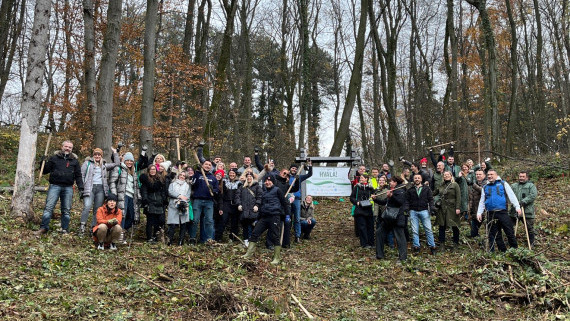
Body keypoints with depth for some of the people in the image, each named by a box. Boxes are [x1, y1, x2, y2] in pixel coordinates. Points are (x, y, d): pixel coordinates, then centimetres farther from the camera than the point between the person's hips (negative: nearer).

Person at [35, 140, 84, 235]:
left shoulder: (74, 161, 13)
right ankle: (43, 228, -2)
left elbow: (78, 176, 13)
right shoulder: (54, 158, 10)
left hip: (68, 188, 1)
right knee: (48, 207, -7)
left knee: (66, 210, 4)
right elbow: (45, 171, 11)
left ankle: (65, 230, 11)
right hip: (55, 186, -1)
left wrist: (81, 188, 5)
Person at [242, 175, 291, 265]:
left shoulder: (277, 190, -1)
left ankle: (277, 258, 4)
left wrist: (287, 214, -4)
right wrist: (259, 216, 19)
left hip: (274, 217, -6)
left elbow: (284, 203, -1)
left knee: (276, 237, -3)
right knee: (254, 233, 2)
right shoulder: (264, 191, 18)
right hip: (264, 217, 7)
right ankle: (249, 253, 9)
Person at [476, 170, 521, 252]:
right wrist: (479, 213, 9)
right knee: (496, 235, 6)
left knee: (510, 232, -4)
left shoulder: (503, 184, 9)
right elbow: (482, 201, 18)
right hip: (491, 214, 3)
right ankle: (503, 251, 15)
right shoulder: (485, 187, 17)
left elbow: (511, 195, 3)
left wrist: (517, 207, -8)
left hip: (502, 212, -3)